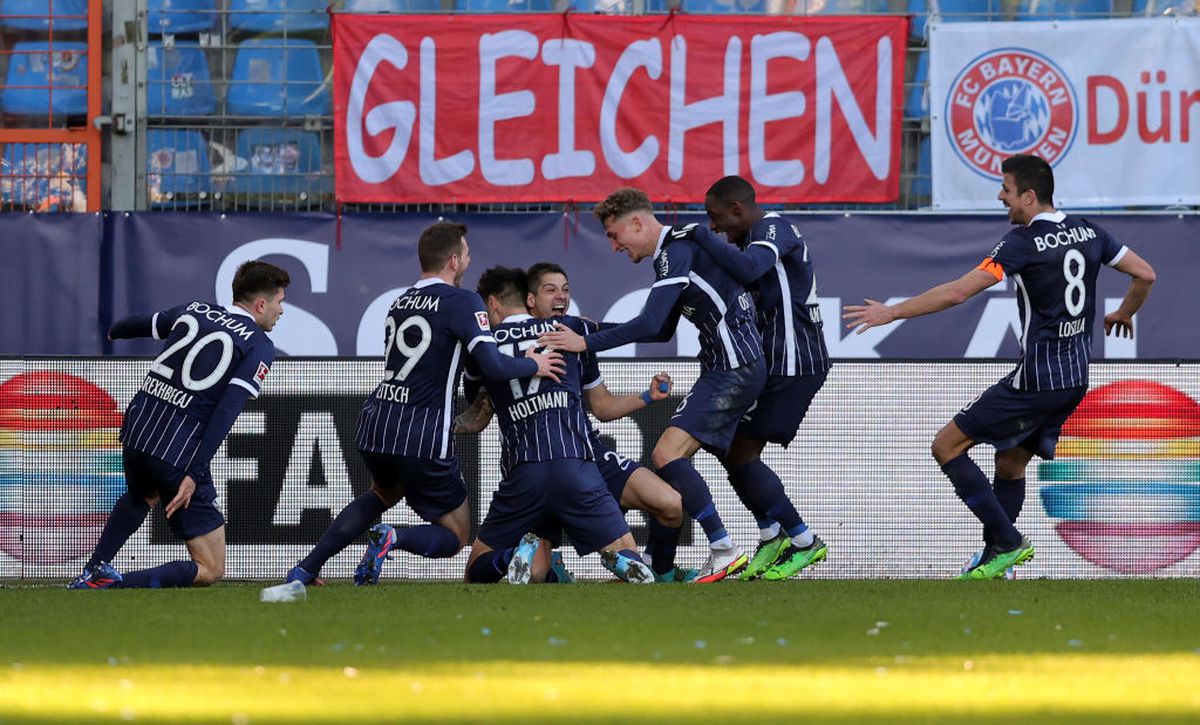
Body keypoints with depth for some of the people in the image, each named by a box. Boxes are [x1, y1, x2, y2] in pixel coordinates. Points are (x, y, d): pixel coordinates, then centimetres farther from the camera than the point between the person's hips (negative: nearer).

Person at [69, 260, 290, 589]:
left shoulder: (193, 312, 13)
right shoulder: (259, 346, -4)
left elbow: (142, 324, 32)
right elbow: (227, 411, -16)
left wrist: (114, 333, 57)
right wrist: (193, 475, -20)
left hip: (137, 428, 7)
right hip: (180, 452, -7)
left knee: (142, 496, 44)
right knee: (210, 570, 0)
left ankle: (94, 572, 32)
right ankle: (117, 583, -18)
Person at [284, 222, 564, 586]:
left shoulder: (400, 302, 16)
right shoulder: (462, 301, -7)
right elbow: (493, 365, -16)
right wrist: (534, 366, 2)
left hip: (375, 423, 6)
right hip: (423, 439, -6)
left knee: (383, 493, 38)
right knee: (455, 535, 10)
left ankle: (306, 569, 26)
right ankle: (394, 539, -22)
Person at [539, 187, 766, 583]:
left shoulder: (679, 249, -15)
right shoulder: (672, 250, 17)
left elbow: (651, 323, -24)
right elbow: (662, 330, 25)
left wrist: (587, 343, -21)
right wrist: (599, 331, 17)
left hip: (734, 368, -11)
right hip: (728, 368, 11)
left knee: (667, 453, -18)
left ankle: (724, 550, -18)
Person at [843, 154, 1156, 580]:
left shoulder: (1024, 242, -14)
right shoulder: (1088, 233, 7)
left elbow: (957, 292, -19)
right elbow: (1145, 275, 14)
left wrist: (891, 313, -12)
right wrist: (1124, 315, 34)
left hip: (1036, 380, -8)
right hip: (1076, 380, 8)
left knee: (947, 446, -1)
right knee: (1010, 464, 19)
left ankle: (1008, 542, -5)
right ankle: (994, 562, 15)